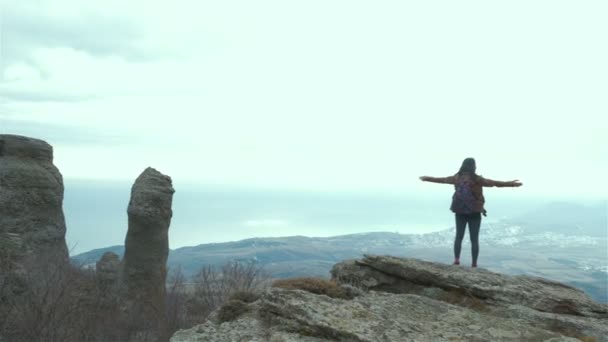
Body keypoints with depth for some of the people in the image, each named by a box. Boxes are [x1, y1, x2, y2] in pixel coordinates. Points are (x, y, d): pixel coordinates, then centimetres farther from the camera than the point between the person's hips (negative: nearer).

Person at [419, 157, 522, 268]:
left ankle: (456, 258, 2)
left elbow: (441, 179, 14)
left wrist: (427, 178, 29)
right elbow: (494, 183, -16)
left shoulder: (456, 178, 1)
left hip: (460, 211, 4)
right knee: (474, 239, 3)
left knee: (459, 236, 13)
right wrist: (512, 184, -14)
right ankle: (474, 263, 4)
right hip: (474, 212, -3)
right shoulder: (476, 179, -12)